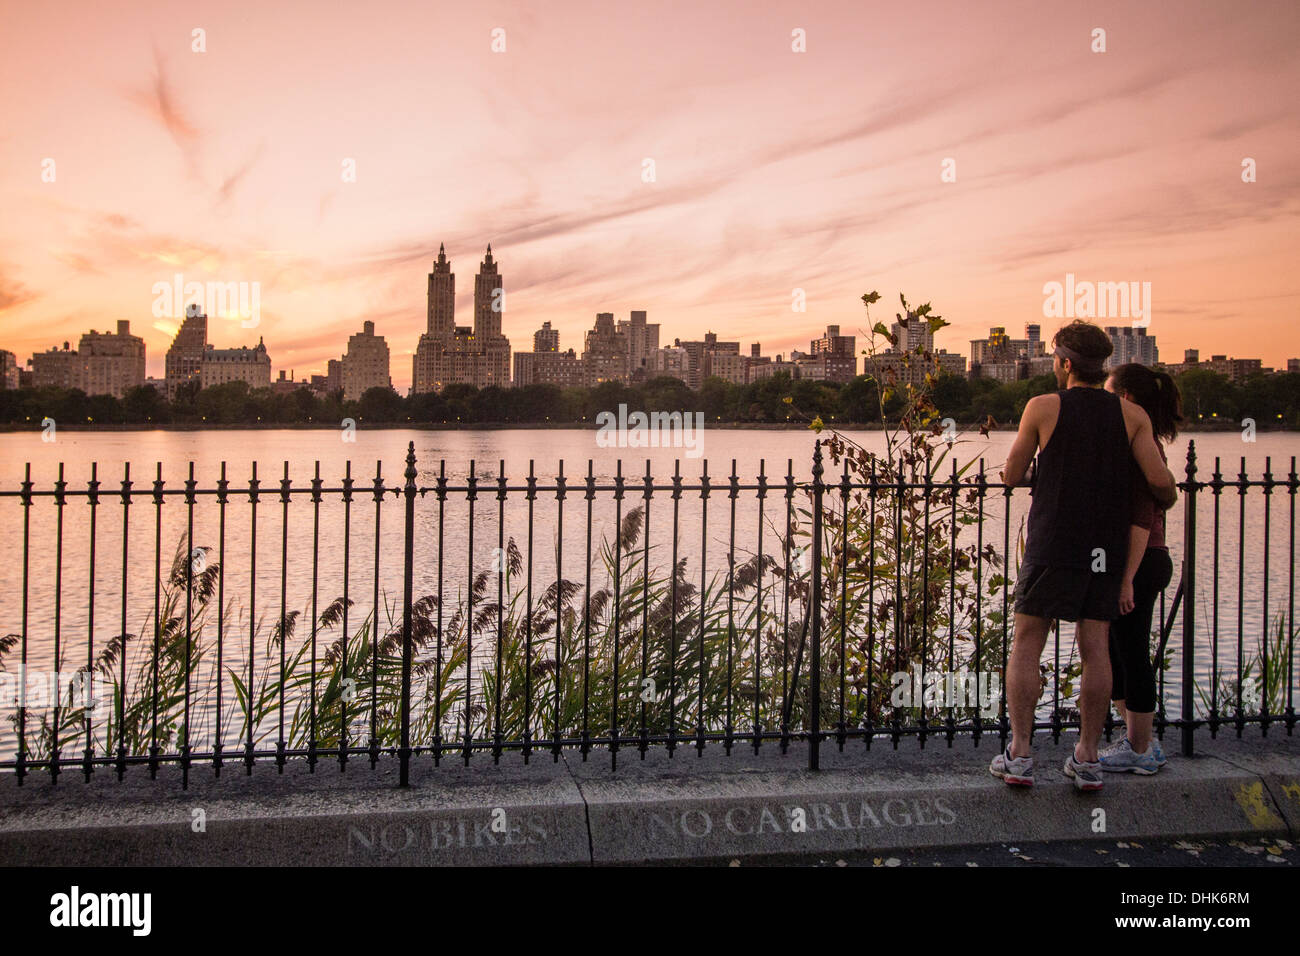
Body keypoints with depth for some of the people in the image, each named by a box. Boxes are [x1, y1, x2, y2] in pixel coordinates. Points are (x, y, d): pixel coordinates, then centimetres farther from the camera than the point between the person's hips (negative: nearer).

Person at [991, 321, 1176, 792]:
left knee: (1026, 646, 4)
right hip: (1107, 549, 3)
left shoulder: (1043, 408, -4)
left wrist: (1023, 455, 24)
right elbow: (1158, 479, -6)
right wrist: (1168, 497, 17)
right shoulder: (1131, 415, 2)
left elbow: (1011, 476, 2)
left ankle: (1019, 755, 0)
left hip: (1053, 545, -3)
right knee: (1095, 650, 5)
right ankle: (1087, 760, 7)